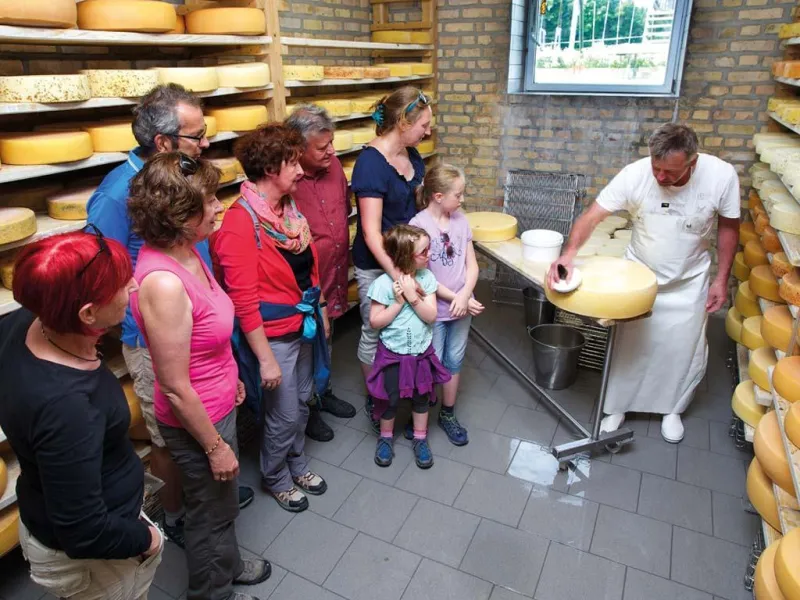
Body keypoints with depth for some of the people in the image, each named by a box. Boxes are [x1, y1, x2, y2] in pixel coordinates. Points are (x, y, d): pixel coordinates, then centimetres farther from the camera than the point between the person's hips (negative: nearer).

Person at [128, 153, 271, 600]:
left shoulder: (186, 252, -5)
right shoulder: (164, 283, -33)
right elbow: (175, 388, -26)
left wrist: (231, 377, 19)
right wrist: (215, 445, -15)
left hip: (218, 404, 8)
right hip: (197, 420, -8)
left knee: (224, 500, 30)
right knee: (212, 510, 18)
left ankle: (228, 564, 57)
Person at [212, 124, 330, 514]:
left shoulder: (289, 207, 2)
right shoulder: (241, 221, -22)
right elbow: (243, 300, -22)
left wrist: (321, 312, 16)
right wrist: (265, 359, -19)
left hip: (305, 326, 7)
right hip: (274, 335, -7)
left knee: (301, 404, 22)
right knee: (283, 416, 10)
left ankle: (297, 465, 46)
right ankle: (275, 478, 37)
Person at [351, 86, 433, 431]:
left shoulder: (411, 155, 2)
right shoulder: (371, 163, -23)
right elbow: (370, 231, -26)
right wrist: (397, 276, -32)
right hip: (377, 265, -7)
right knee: (375, 333, 10)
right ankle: (375, 401, 30)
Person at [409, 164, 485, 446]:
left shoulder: (461, 220, -1)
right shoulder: (418, 225, -16)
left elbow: (472, 265, -1)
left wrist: (464, 296, -18)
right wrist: (454, 298, -18)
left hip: (462, 306, 5)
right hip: (433, 309, -5)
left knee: (454, 361, 16)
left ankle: (447, 415, 35)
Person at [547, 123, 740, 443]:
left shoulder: (722, 176, -23)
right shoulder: (634, 174, -27)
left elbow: (728, 226, -7)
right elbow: (591, 216, -27)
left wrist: (722, 279, -6)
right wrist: (569, 253, -45)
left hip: (689, 282, 1)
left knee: (684, 351, 12)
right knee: (627, 346, 10)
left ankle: (672, 408, 39)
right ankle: (617, 406, 32)